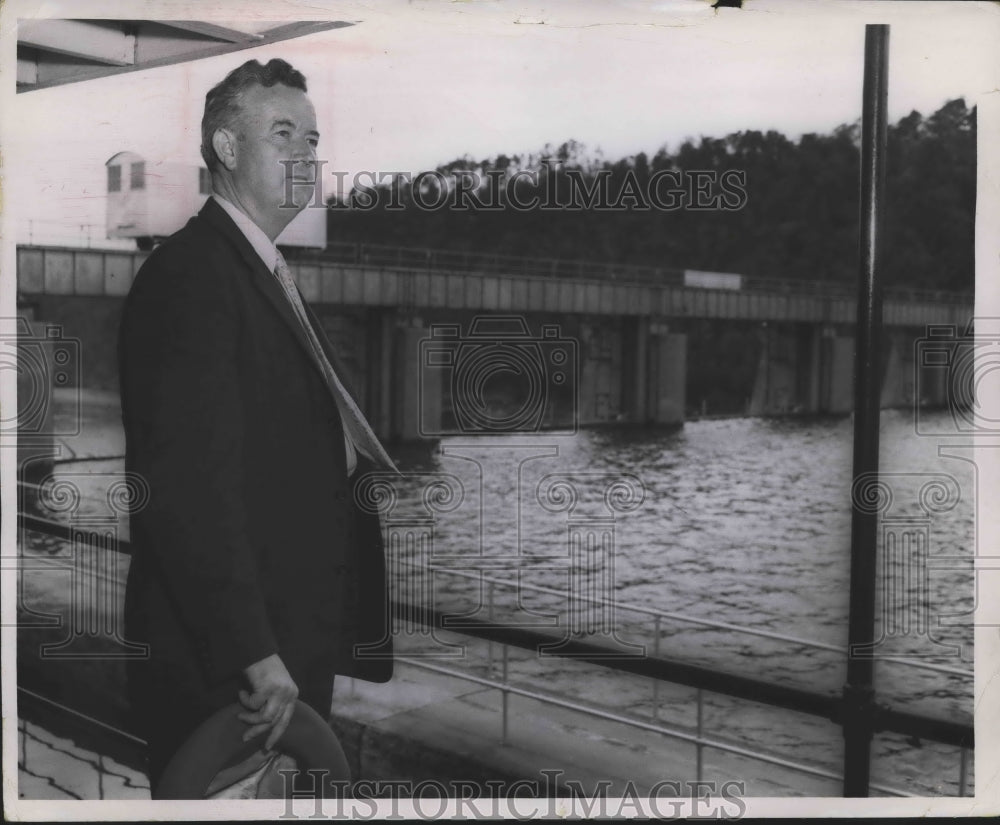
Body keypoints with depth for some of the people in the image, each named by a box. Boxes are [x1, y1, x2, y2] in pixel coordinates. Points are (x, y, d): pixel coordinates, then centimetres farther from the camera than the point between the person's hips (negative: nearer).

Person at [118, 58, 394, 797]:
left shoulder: (271, 277, 16)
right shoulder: (191, 273, -15)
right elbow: (188, 483, -24)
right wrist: (252, 653, -26)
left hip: (296, 648, 9)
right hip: (222, 668, -9)